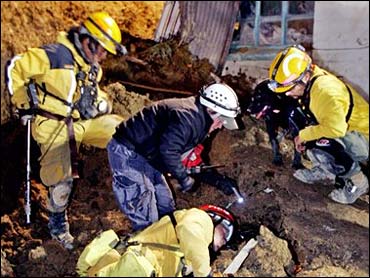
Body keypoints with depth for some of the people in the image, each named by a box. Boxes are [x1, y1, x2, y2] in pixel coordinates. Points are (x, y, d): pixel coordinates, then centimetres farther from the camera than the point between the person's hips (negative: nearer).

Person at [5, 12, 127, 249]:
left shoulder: (92, 67, 9)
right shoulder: (55, 55, -18)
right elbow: (14, 68, -15)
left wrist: (102, 103, 7)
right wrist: (23, 103, -11)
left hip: (86, 121, 7)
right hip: (56, 126, -7)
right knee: (62, 177, -5)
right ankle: (57, 223, 20)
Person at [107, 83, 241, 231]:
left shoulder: (196, 115, 10)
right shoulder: (188, 116, -24)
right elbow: (168, 151, -32)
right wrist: (184, 178, -17)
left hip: (145, 155, 11)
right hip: (127, 151, -11)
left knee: (166, 208, 16)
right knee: (147, 221, -10)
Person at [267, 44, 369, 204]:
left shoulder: (326, 89, -32)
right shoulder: (309, 85, -3)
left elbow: (336, 128, -44)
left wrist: (304, 135, -27)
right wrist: (301, 136, -5)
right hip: (345, 134, 9)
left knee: (320, 145, -35)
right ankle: (325, 171, 15)